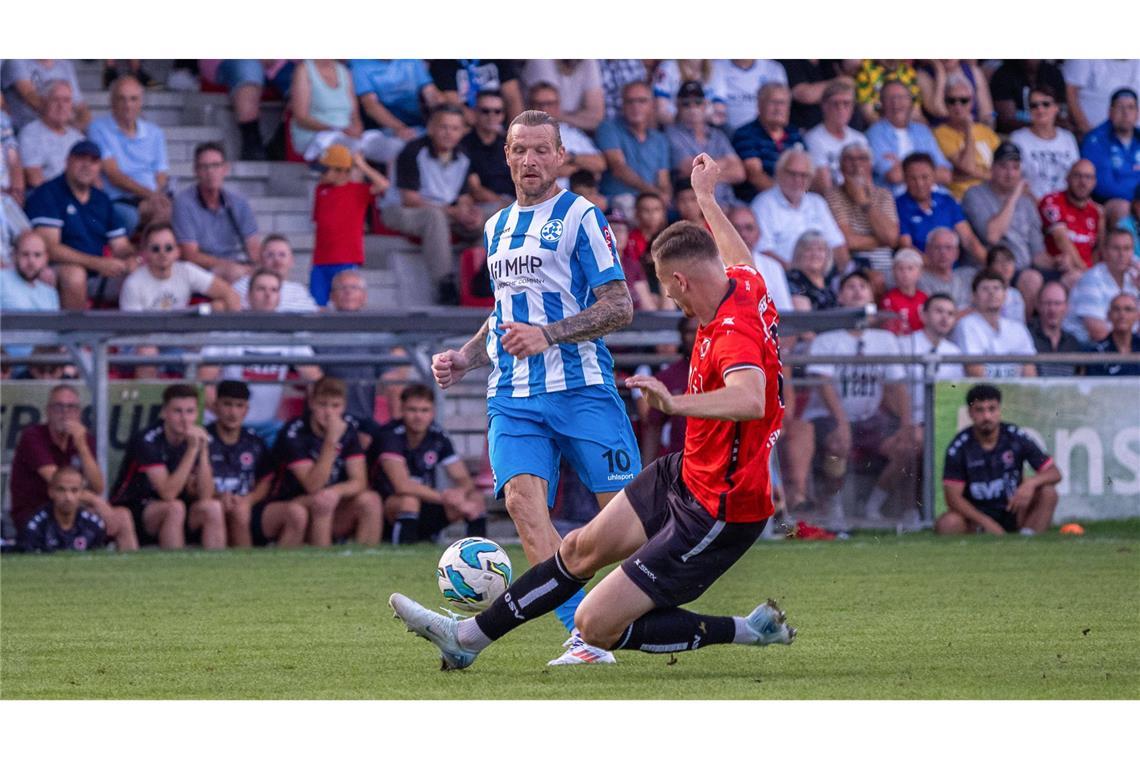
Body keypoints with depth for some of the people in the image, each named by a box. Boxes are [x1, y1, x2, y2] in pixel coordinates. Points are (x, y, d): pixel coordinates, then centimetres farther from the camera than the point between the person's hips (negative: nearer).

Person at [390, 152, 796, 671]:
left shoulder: (735, 335, -29)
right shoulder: (746, 284, -2)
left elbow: (751, 399, -51)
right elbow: (739, 258, 25)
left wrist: (677, 404, -63)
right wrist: (706, 198, 39)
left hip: (720, 514, -10)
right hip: (686, 474, 10)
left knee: (596, 624, -8)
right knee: (583, 548, 20)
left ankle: (745, 631, 3)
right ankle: (469, 635, 35)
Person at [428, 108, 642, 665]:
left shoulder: (579, 216, -1)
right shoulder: (496, 228, 20)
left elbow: (619, 307, -7)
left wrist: (547, 334, -18)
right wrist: (465, 359, 18)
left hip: (581, 387, -5)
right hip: (514, 396, 5)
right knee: (522, 497, -18)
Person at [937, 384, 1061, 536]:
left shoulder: (1016, 437, -5)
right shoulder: (959, 447, -8)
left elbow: (1054, 473, -5)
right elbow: (953, 496, -12)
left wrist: (1031, 483, -28)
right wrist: (987, 523, -23)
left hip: (1013, 514, 2)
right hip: (976, 516, -2)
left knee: (1047, 492, -23)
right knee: (946, 525, -32)